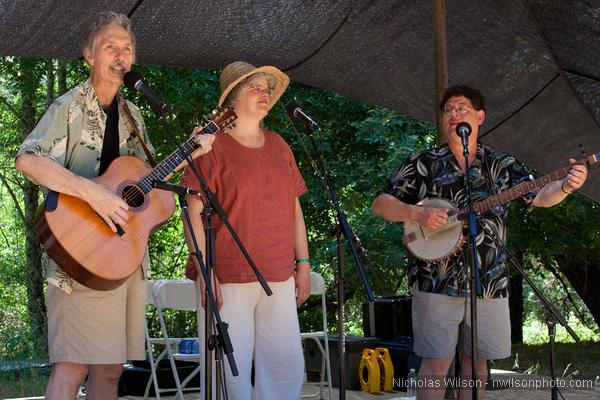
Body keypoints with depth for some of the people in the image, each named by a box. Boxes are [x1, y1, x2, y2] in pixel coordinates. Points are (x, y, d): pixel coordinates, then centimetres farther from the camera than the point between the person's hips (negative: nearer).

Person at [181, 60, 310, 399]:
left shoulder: (278, 145, 15)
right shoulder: (213, 145, -2)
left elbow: (294, 208, 18)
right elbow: (193, 212, -8)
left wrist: (303, 263, 12)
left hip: (279, 278, 5)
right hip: (228, 279, -5)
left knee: (288, 365, 3)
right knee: (234, 367, -2)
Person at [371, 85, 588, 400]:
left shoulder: (502, 165, 9)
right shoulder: (423, 164, 4)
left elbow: (541, 196, -1)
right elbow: (381, 204, 2)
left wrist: (566, 185, -22)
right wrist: (417, 214, -16)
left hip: (489, 283, 3)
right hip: (437, 281, -3)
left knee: (477, 362, 10)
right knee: (437, 363, -5)